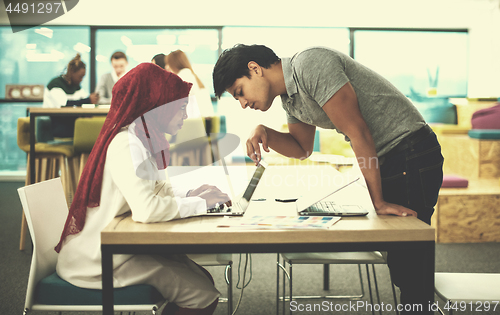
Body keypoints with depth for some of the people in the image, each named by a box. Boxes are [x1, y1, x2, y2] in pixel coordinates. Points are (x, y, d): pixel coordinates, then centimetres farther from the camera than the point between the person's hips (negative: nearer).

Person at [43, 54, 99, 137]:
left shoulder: (76, 85, 17)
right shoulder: (55, 84, -9)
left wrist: (92, 99, -12)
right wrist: (88, 100, -25)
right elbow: (63, 104, -23)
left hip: (71, 122, 7)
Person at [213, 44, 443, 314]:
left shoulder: (309, 64, -20)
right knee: (398, 257, 15)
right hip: (387, 159, 10)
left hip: (411, 154, -10)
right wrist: (264, 134, 1)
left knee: (409, 260, -9)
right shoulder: (290, 95, 10)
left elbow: (357, 132, -23)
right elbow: (301, 148, 22)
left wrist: (379, 201, -20)